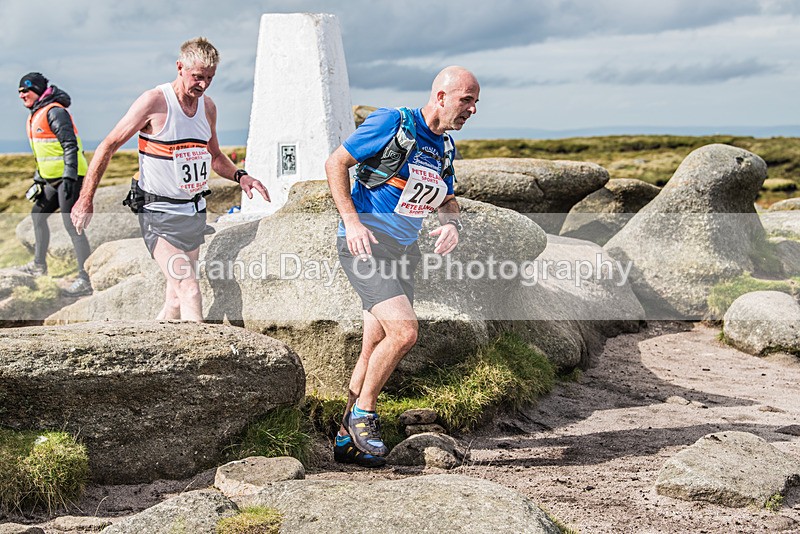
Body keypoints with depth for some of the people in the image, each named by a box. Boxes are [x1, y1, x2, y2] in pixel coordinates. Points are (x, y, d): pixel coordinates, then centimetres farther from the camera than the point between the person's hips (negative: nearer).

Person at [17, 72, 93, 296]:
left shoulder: (55, 112, -14)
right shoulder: (35, 116, 17)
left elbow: (70, 146, -21)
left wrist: (69, 177, -28)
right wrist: (38, 180, 25)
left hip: (70, 177, -11)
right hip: (53, 178, 11)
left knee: (72, 226, -14)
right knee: (37, 215, 21)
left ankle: (85, 280, -14)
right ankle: (39, 265, 36)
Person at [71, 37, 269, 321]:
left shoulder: (208, 106, 8)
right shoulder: (154, 101, -12)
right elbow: (108, 147, -7)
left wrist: (240, 176, 2)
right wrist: (85, 201, -8)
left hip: (195, 211, 7)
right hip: (160, 214, -7)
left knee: (177, 301, 11)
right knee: (190, 290, -20)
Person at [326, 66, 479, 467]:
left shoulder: (444, 147, 12)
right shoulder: (392, 123, -10)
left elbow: (447, 201, 24)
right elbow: (335, 163, -8)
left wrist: (452, 225, 1)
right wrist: (351, 220, -16)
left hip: (404, 250, 8)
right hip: (366, 243, -8)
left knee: (375, 351, 8)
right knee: (404, 331, -22)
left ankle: (346, 440, 19)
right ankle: (362, 413, -1)